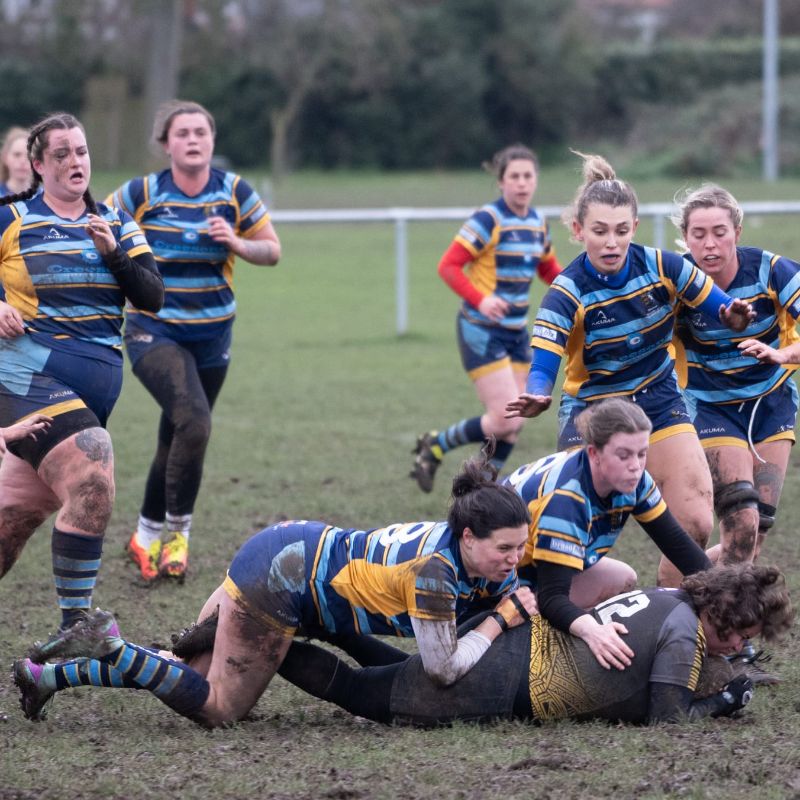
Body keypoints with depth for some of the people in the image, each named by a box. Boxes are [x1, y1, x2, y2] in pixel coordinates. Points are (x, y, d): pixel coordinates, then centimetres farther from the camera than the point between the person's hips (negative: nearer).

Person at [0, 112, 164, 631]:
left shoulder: (116, 224, 13)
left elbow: (153, 297, 5)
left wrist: (114, 252, -10)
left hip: (97, 388, 5)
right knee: (93, 485, -24)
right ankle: (76, 628, -17)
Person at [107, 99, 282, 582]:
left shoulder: (235, 192, -4)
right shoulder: (142, 194, -10)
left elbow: (272, 252, 2)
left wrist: (236, 243, -17)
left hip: (212, 337, 4)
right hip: (155, 332, -4)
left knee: (178, 440, 11)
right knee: (194, 421, -25)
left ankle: (148, 534, 33)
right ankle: (178, 531, -11)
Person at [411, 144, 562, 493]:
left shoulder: (537, 223, 7)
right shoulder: (488, 220, -15)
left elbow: (548, 269, 22)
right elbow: (448, 266, -17)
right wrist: (480, 299, -30)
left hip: (516, 332, 7)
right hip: (482, 331, -7)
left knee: (514, 423, 7)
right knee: (506, 420, -14)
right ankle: (435, 446, 7)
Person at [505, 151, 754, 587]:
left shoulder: (662, 266, -13)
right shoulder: (567, 293, -20)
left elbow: (723, 310, -2)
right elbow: (543, 365, -29)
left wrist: (734, 316, -27)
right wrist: (536, 397, -52)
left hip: (660, 400, 3)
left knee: (695, 523, -7)